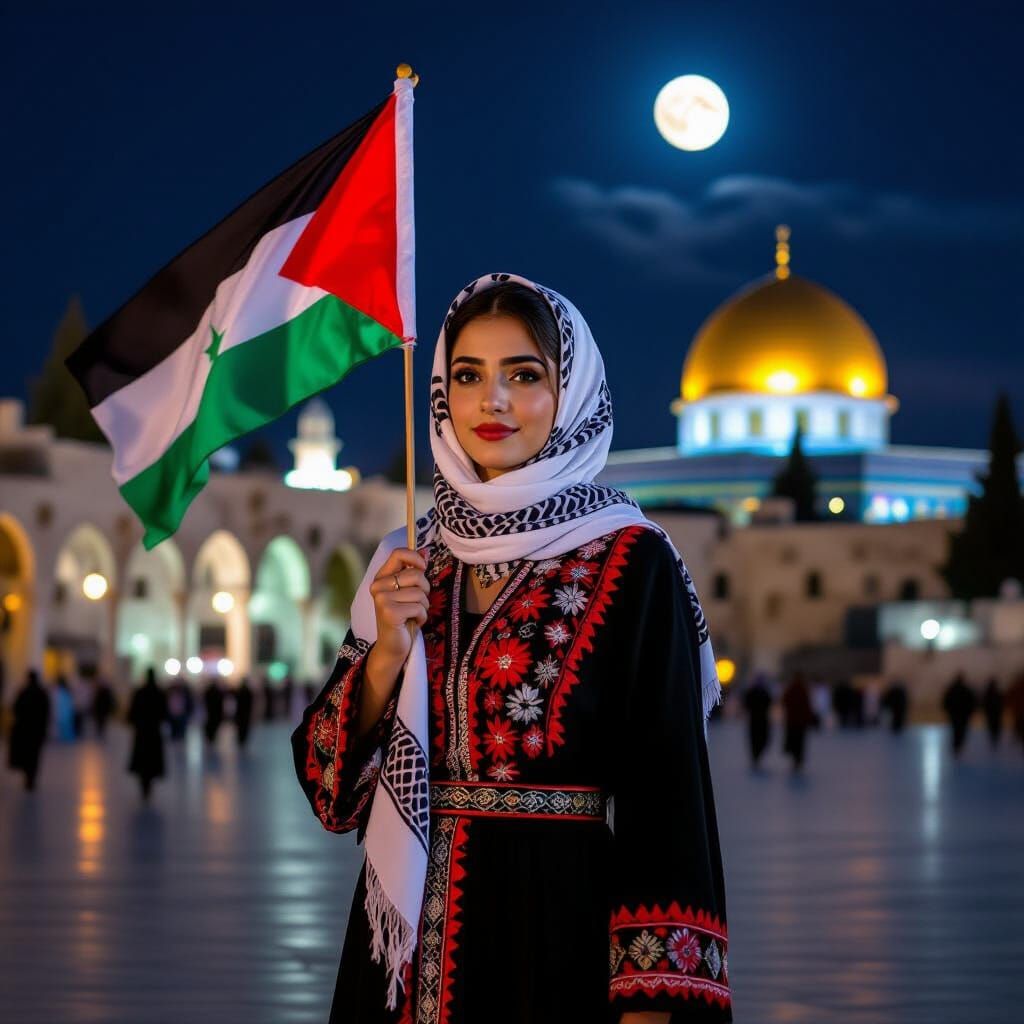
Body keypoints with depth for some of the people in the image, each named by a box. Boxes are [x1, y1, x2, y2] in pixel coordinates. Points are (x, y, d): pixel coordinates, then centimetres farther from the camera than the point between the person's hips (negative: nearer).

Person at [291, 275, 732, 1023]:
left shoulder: (631, 564, -7)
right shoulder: (409, 563, 7)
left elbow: (666, 789, -12)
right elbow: (330, 776, 6)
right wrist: (387, 655, -12)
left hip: (562, 935, -4)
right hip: (413, 937, 5)